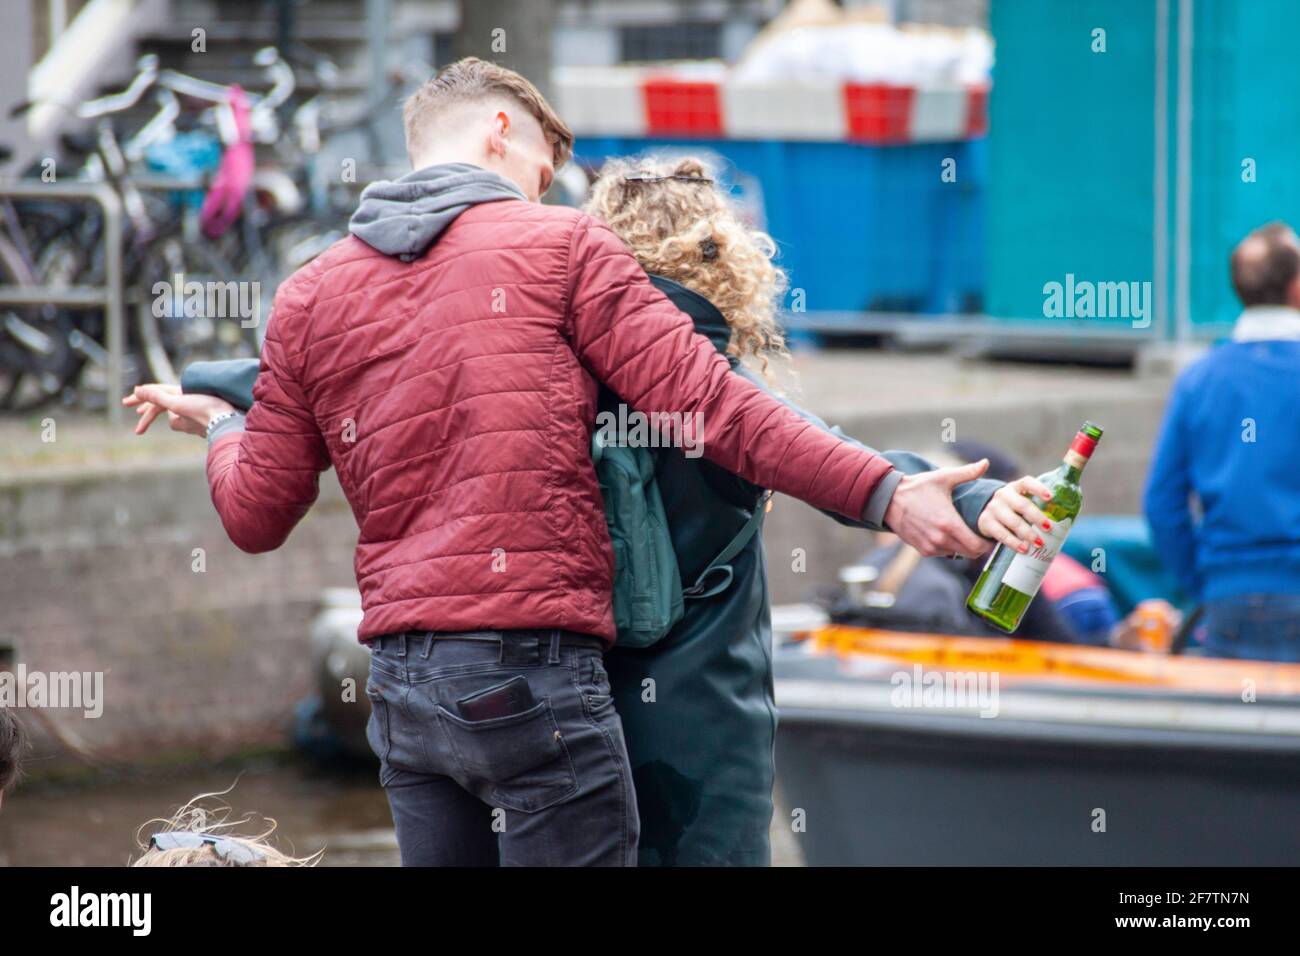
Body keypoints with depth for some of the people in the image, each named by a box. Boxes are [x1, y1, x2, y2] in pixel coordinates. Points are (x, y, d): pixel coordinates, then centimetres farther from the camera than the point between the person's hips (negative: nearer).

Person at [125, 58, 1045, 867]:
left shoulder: (310, 295, 15)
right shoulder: (560, 244, 2)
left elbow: (255, 515, 18)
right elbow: (709, 404, -9)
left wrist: (223, 430, 40)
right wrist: (887, 493, -12)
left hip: (399, 676, 6)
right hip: (534, 672, -6)